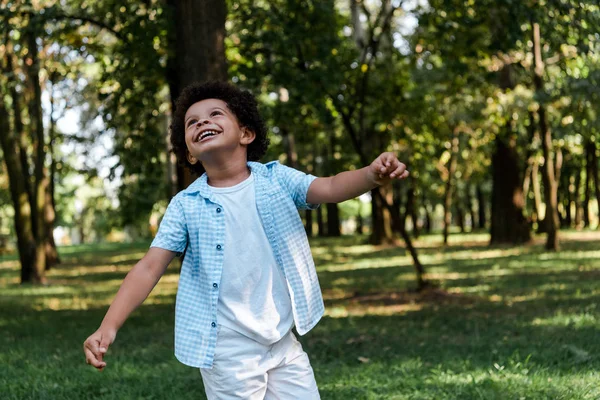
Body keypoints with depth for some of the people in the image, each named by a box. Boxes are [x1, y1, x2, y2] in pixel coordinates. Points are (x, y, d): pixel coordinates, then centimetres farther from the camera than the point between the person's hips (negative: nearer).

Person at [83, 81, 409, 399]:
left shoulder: (275, 178, 0)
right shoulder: (185, 205, -3)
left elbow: (329, 188, -16)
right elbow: (149, 268, -7)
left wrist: (371, 175, -38)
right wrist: (109, 326, -21)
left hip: (283, 343, 2)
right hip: (227, 353, -2)